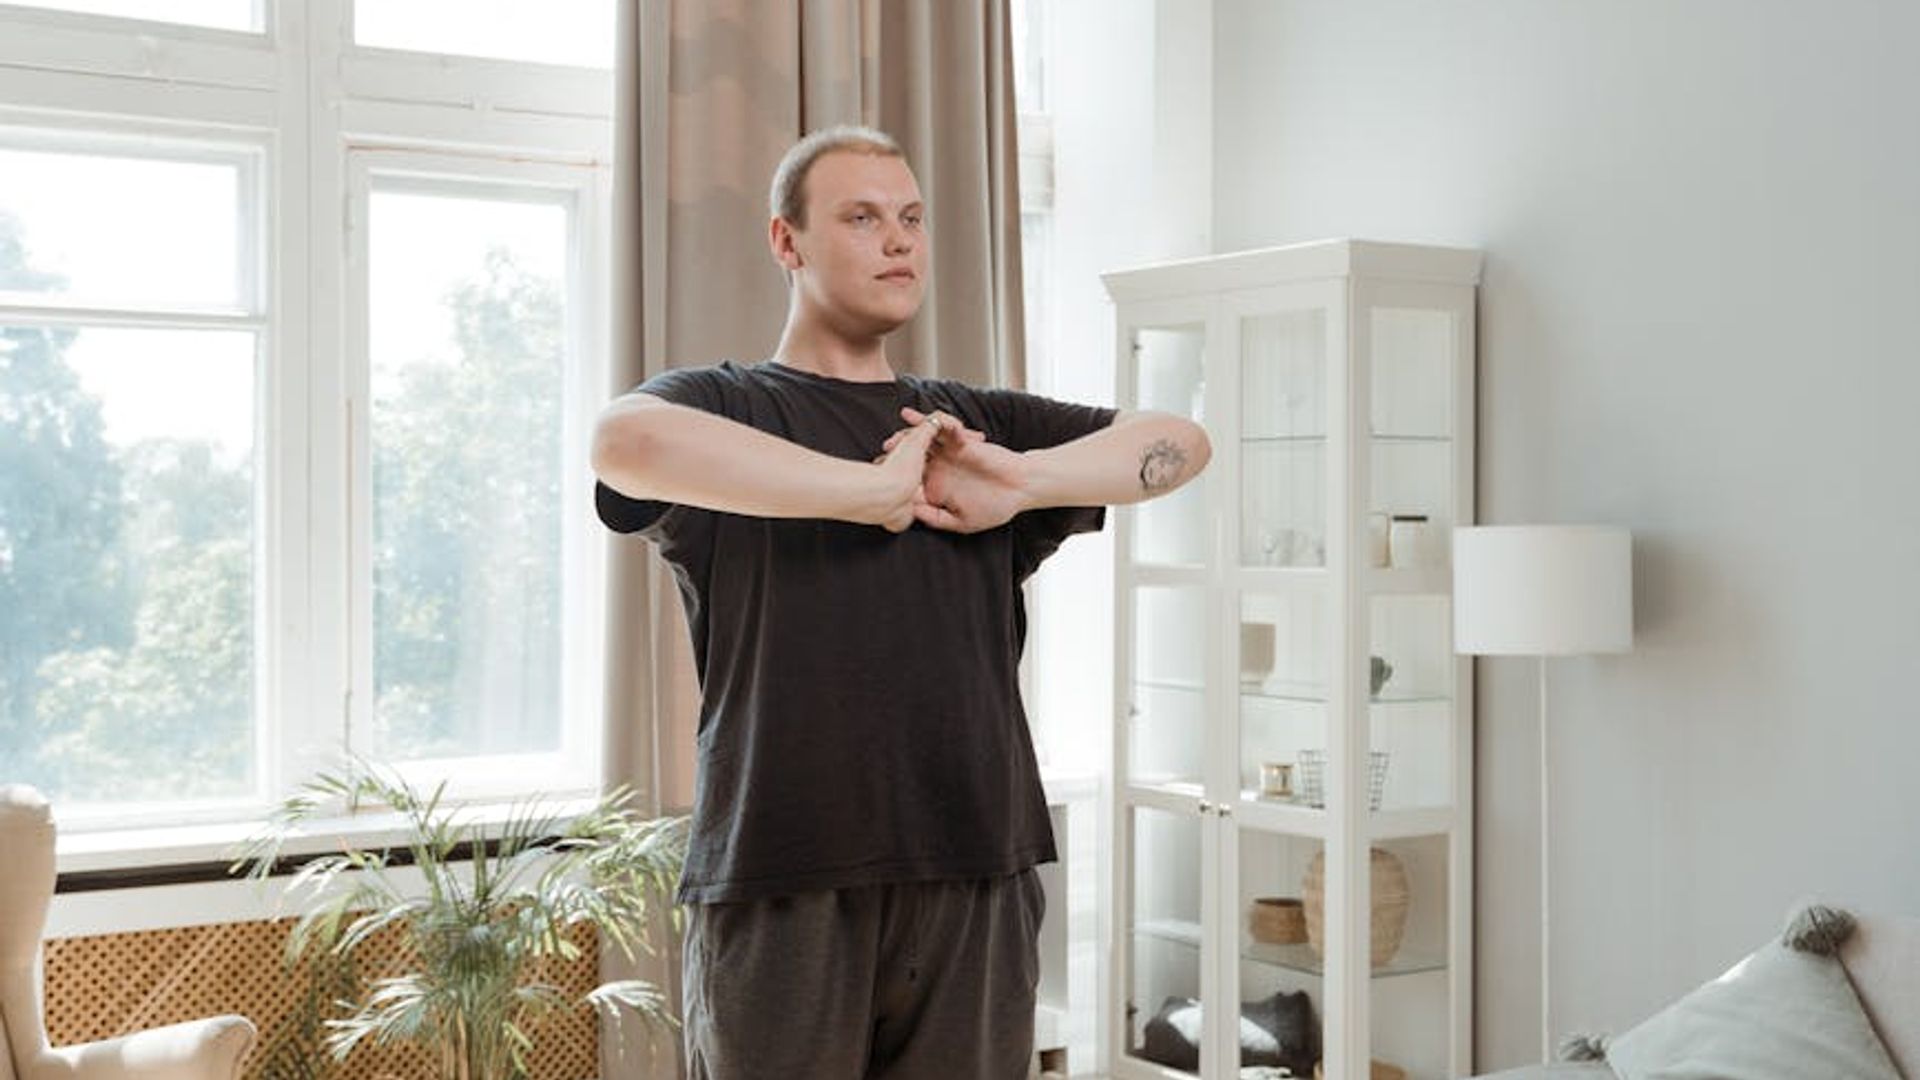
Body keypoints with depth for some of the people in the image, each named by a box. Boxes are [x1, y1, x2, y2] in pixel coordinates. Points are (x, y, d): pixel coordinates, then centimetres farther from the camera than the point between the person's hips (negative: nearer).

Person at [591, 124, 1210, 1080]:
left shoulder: (971, 422, 19)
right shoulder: (725, 407, 4)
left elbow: (1181, 442, 10)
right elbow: (626, 441, -21)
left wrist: (1020, 481, -7)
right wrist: (872, 490, -17)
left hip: (977, 881, 4)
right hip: (781, 889, -4)